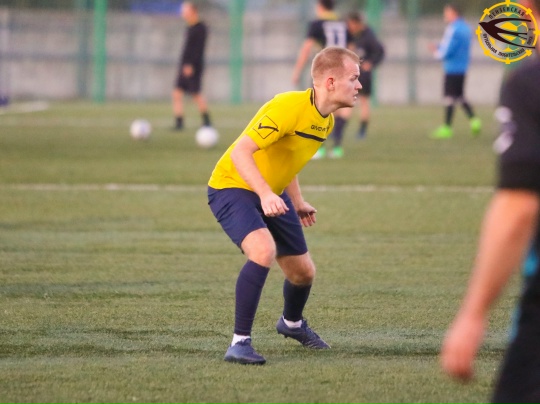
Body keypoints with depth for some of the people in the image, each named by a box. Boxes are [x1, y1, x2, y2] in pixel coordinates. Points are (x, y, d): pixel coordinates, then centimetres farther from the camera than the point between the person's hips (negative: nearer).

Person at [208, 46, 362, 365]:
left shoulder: (326, 121, 2)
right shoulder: (289, 108, -28)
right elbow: (240, 152, -33)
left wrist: (297, 202, 18)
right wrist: (265, 194, -43)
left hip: (272, 195, 9)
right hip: (232, 187, -9)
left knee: (304, 271, 13)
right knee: (263, 249, -34)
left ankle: (292, 323, 48)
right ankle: (240, 343, -25)